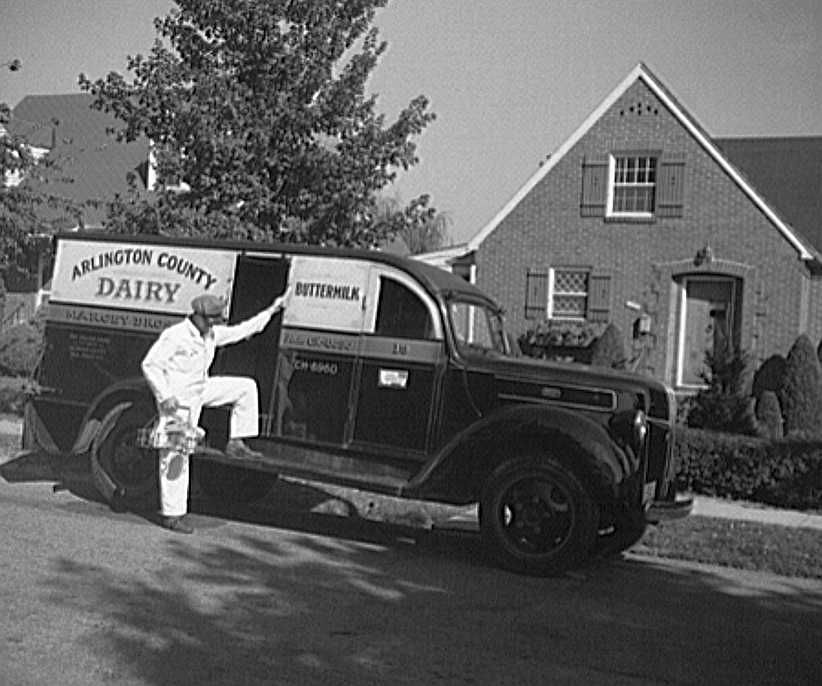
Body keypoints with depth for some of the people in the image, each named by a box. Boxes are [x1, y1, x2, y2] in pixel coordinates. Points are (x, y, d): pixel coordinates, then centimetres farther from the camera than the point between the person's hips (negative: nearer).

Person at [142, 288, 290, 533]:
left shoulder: (211, 334, 0)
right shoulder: (175, 336, -24)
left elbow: (240, 331, 12)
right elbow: (150, 365, -22)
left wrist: (271, 310, 11)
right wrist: (165, 396, -28)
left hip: (200, 390, 8)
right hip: (177, 400, -8)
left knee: (246, 387, 7)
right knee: (176, 456, -3)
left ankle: (235, 443, 9)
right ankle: (171, 515, 6)